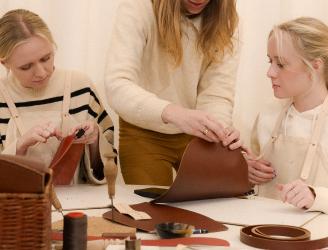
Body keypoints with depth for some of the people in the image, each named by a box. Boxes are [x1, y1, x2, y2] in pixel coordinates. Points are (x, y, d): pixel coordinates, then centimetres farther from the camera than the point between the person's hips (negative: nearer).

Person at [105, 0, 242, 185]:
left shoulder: (223, 19, -12)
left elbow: (217, 91, -17)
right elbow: (117, 87, -33)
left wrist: (220, 129, -39)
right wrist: (174, 114, -49)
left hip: (197, 134, 3)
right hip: (145, 134, -2)